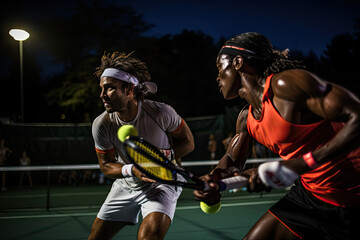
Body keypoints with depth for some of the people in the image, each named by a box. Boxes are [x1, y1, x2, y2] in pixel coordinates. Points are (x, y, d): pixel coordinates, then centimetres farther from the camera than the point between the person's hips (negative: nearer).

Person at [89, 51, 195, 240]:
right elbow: (106, 165, -6)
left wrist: (165, 155, -27)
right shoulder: (101, 125, -18)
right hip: (125, 186, 4)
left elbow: (188, 142, -9)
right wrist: (131, 170, -26)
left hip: (162, 182, -3)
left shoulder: (160, 113, -25)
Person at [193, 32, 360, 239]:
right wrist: (213, 180, -8)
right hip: (307, 193, 8)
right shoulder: (246, 119, 5)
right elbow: (231, 162, 15)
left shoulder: (286, 83, -22)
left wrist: (301, 164, -33)